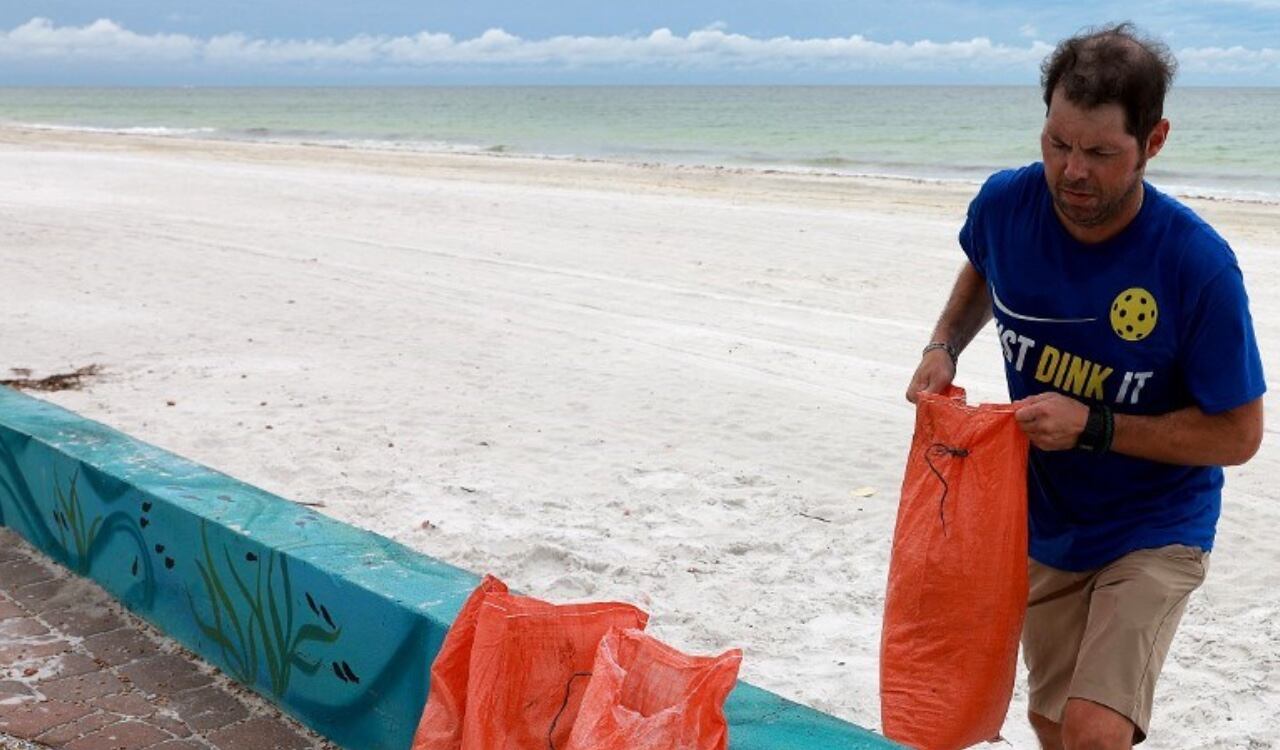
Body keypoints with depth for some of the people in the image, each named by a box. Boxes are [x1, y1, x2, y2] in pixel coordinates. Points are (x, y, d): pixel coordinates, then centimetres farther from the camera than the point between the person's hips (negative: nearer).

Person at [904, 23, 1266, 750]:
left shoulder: (1197, 264, -26)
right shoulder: (1007, 204, -15)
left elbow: (1238, 434, -17)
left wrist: (1092, 426, -26)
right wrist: (944, 347, -7)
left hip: (1153, 533, -4)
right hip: (1046, 526, 5)